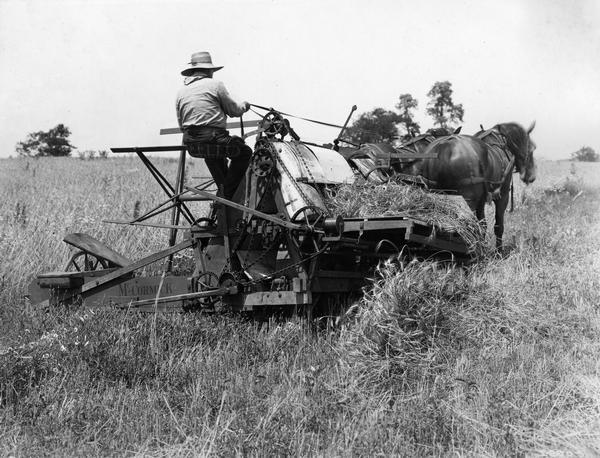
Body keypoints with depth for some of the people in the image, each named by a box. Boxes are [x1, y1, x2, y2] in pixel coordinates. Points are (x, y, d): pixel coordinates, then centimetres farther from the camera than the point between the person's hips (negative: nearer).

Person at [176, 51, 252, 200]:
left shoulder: (181, 91, 12)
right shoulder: (215, 85, -1)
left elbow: (181, 125, 16)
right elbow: (234, 110, 6)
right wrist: (244, 106, 28)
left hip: (191, 146, 6)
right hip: (213, 140, -6)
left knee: (212, 155, 37)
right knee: (245, 152, 18)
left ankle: (223, 188, 33)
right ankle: (228, 193, 10)